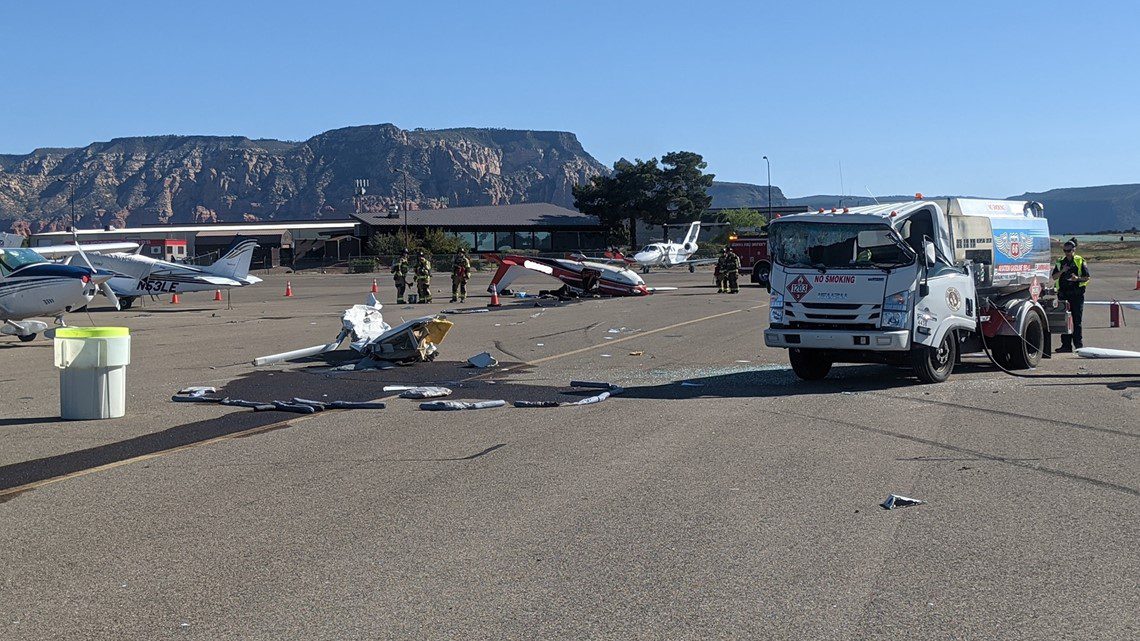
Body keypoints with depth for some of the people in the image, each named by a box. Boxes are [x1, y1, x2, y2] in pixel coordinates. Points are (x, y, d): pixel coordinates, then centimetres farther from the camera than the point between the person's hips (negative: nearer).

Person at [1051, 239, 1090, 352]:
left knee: (1077, 320, -2)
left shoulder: (1080, 262, 4)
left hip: (1077, 293, -3)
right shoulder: (1060, 262, 14)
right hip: (1063, 294, 3)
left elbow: (1086, 278, 1)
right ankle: (1066, 345, 6)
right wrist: (1062, 271, -9)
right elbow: (1054, 277, 8)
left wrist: (1077, 278, -18)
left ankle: (1078, 344, 2)